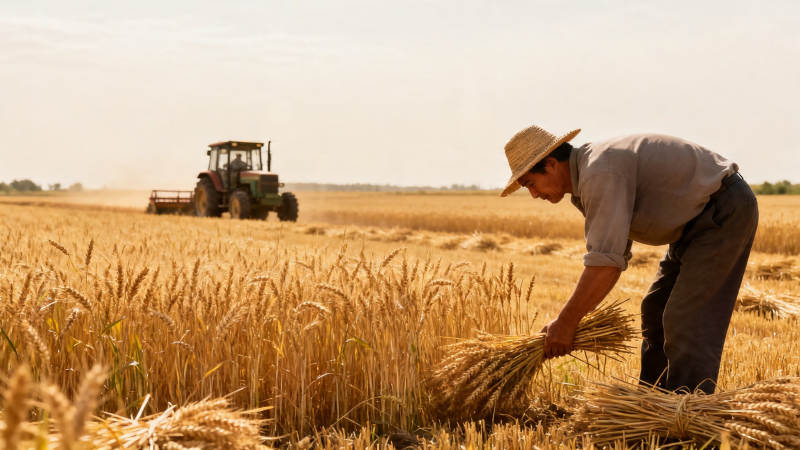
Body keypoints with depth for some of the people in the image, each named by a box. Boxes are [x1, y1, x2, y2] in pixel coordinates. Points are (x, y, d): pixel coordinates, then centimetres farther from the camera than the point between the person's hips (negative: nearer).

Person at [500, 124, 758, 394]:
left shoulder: (600, 174, -26)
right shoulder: (586, 179, 7)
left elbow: (606, 261, -33)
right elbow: (615, 255, 11)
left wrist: (565, 323, -25)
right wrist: (573, 317, 3)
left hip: (725, 211, -11)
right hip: (699, 220, 11)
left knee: (689, 323, -15)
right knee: (655, 312, 15)